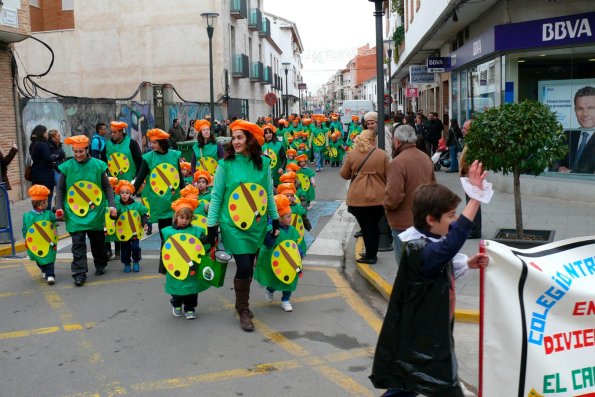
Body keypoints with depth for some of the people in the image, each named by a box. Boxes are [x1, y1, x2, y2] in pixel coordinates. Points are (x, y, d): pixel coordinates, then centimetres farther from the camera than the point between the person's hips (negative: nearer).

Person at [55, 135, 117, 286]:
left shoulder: (98, 165, -3)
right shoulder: (67, 167, -2)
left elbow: (107, 187, 2)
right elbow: (60, 189, 6)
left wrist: (112, 205, -6)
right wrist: (59, 207, -2)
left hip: (95, 212, 1)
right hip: (74, 213, 0)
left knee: (98, 241, 15)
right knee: (78, 244, -4)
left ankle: (100, 265, 36)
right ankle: (79, 273, -1)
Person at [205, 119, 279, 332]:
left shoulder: (263, 163, 1)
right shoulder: (226, 164, -8)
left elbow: (269, 194, 9)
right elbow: (216, 196, -5)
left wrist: (275, 219, 11)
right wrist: (211, 225, -6)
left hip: (257, 224, 3)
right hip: (233, 224, -3)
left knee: (248, 267, 11)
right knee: (244, 267, -7)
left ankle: (242, 303, 33)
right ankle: (243, 310, 11)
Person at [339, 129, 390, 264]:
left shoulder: (352, 154, -1)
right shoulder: (381, 154, -1)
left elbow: (344, 175, 7)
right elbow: (388, 176, 4)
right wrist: (385, 190, 22)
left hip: (359, 198, -1)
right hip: (378, 197, 2)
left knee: (366, 227, 6)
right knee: (374, 226, 17)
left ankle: (370, 256, 11)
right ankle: (372, 253, 28)